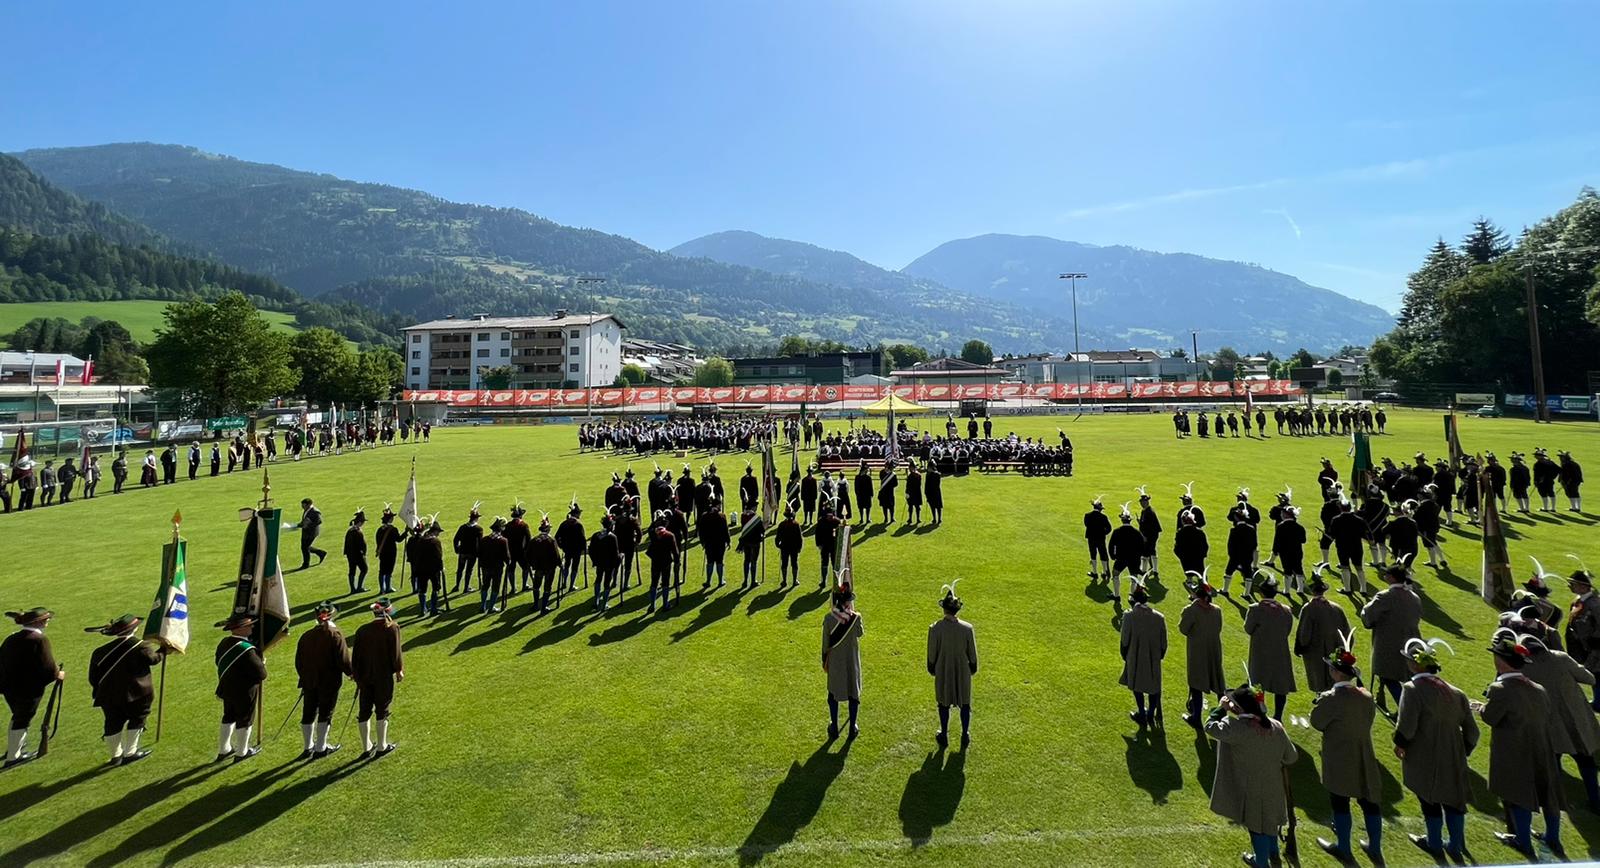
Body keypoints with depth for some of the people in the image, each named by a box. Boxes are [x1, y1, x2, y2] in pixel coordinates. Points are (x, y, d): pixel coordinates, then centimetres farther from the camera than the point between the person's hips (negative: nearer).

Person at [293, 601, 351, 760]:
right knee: (325, 714, 5)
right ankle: (320, 748, 11)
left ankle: (308, 747, 25)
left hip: (309, 682, 5)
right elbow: (343, 659, -16)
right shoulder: (335, 634, -14)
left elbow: (298, 662, 10)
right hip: (330, 682, -5)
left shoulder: (306, 635, 4)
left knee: (308, 713, 15)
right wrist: (351, 672, 0)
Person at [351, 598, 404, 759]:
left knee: (364, 711, 13)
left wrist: (356, 674, 14)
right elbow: (396, 651, -12)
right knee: (382, 710, 7)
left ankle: (366, 747, 22)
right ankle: (381, 746, 15)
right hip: (384, 676, -4)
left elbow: (355, 654, 5)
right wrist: (399, 670, 1)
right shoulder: (392, 628, -9)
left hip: (365, 677, 4)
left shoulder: (362, 630, 3)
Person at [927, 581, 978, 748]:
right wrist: (973, 668, 13)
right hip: (963, 671, 1)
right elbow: (972, 653, -6)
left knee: (944, 703, 17)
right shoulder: (967, 628, -18)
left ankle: (944, 735, 31)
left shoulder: (935, 628, -20)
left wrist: (932, 669, 9)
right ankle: (965, 736, 30)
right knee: (964, 702, 18)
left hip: (943, 671, 0)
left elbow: (932, 653, -9)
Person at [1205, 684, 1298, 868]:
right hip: (1272, 785, 6)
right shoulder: (1276, 726, -12)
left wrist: (1222, 708, -7)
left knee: (1256, 824, 17)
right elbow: (1292, 757, -2)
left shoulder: (1238, 728, -30)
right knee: (1269, 818, 30)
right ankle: (1273, 853, 53)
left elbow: (1210, 727, -19)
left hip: (1251, 788, -5)